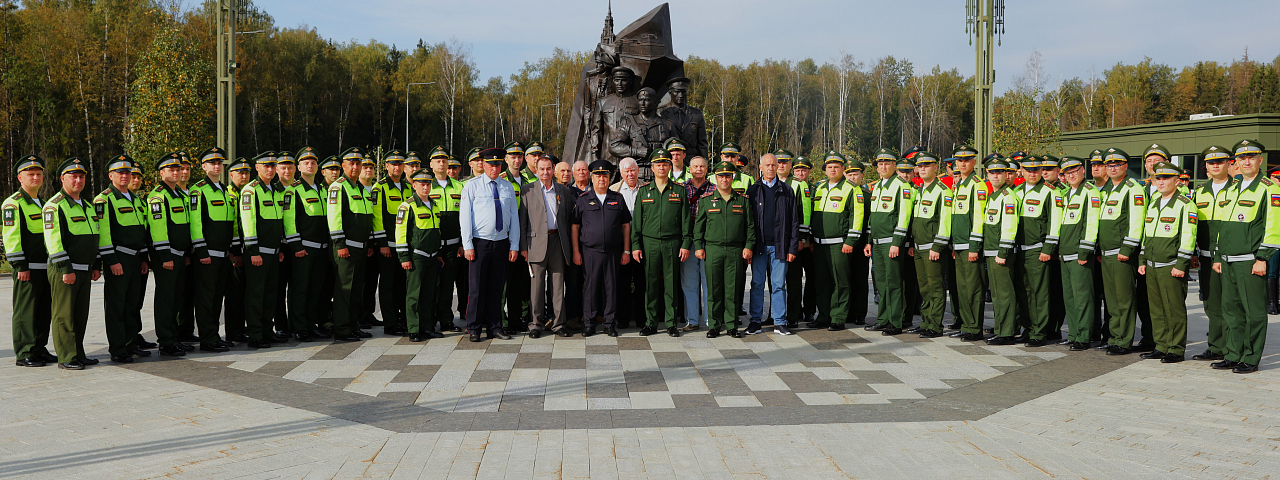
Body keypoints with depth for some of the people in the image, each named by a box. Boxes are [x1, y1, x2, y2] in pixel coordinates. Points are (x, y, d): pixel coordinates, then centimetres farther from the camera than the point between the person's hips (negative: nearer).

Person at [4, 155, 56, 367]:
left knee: (44, 311, 10)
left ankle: (40, 349, 19)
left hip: (46, 267, 8)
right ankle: (24, 354, 2)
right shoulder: (13, 204, -7)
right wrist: (20, 266, -17)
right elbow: (11, 238, -13)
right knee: (25, 311, -3)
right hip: (27, 268, -8)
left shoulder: (43, 203, 19)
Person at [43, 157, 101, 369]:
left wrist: (96, 266, 17)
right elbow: (53, 240, -14)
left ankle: (78, 354, 17)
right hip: (64, 270, -8)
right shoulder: (55, 205, -8)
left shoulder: (87, 206, 18)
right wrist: (65, 269, -19)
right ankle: (66, 358, 0)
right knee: (64, 315, -3)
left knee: (81, 315, 10)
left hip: (85, 270, 8)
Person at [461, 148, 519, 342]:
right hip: (480, 243, -3)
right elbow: (465, 216, -2)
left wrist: (514, 246, 5)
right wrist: (468, 245, -9)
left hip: (502, 244, 3)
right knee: (477, 288, -2)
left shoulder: (508, 187, 11)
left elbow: (514, 217, 11)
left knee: (496, 287, 7)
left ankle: (494, 327, 15)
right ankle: (474, 328, 7)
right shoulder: (472, 185, 1)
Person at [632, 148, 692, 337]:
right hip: (649, 243, 1)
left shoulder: (680, 190, 6)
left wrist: (686, 244, -2)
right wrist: (635, 246, 1)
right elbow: (636, 221, 8)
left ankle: (671, 323, 9)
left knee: (671, 284, 2)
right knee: (650, 284, 2)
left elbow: (686, 220, 5)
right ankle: (651, 323, 10)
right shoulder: (643, 191, 8)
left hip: (672, 243, -1)